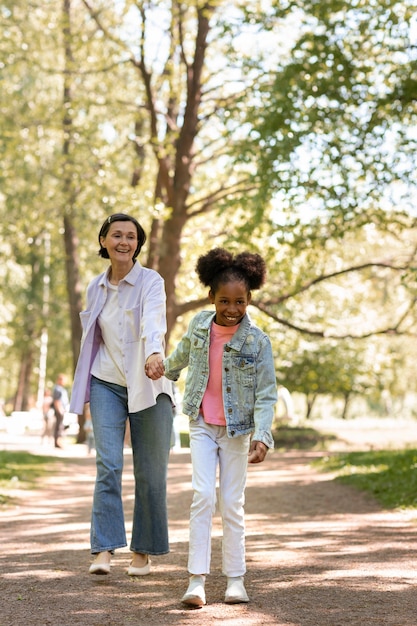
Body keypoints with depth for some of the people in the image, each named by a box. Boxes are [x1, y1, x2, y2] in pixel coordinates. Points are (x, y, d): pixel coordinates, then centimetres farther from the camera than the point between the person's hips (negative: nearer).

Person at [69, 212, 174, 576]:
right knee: (108, 465, -11)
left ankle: (143, 551, 15)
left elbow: (154, 322, -26)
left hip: (147, 386, -3)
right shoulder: (96, 287, 8)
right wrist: (84, 392, 17)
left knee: (150, 473, 1)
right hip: (107, 385, 3)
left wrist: (155, 353, -47)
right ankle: (104, 549, -11)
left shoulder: (151, 281, -6)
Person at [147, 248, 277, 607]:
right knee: (203, 495, -10)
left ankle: (236, 578, 13)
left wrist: (262, 437, -25)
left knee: (232, 503, 3)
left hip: (237, 430, -2)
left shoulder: (257, 342, -14)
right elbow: (186, 349, 21)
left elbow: (266, 394, -14)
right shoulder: (200, 325, -4)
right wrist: (168, 369, 39)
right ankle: (197, 578, -11)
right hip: (202, 425, 2)